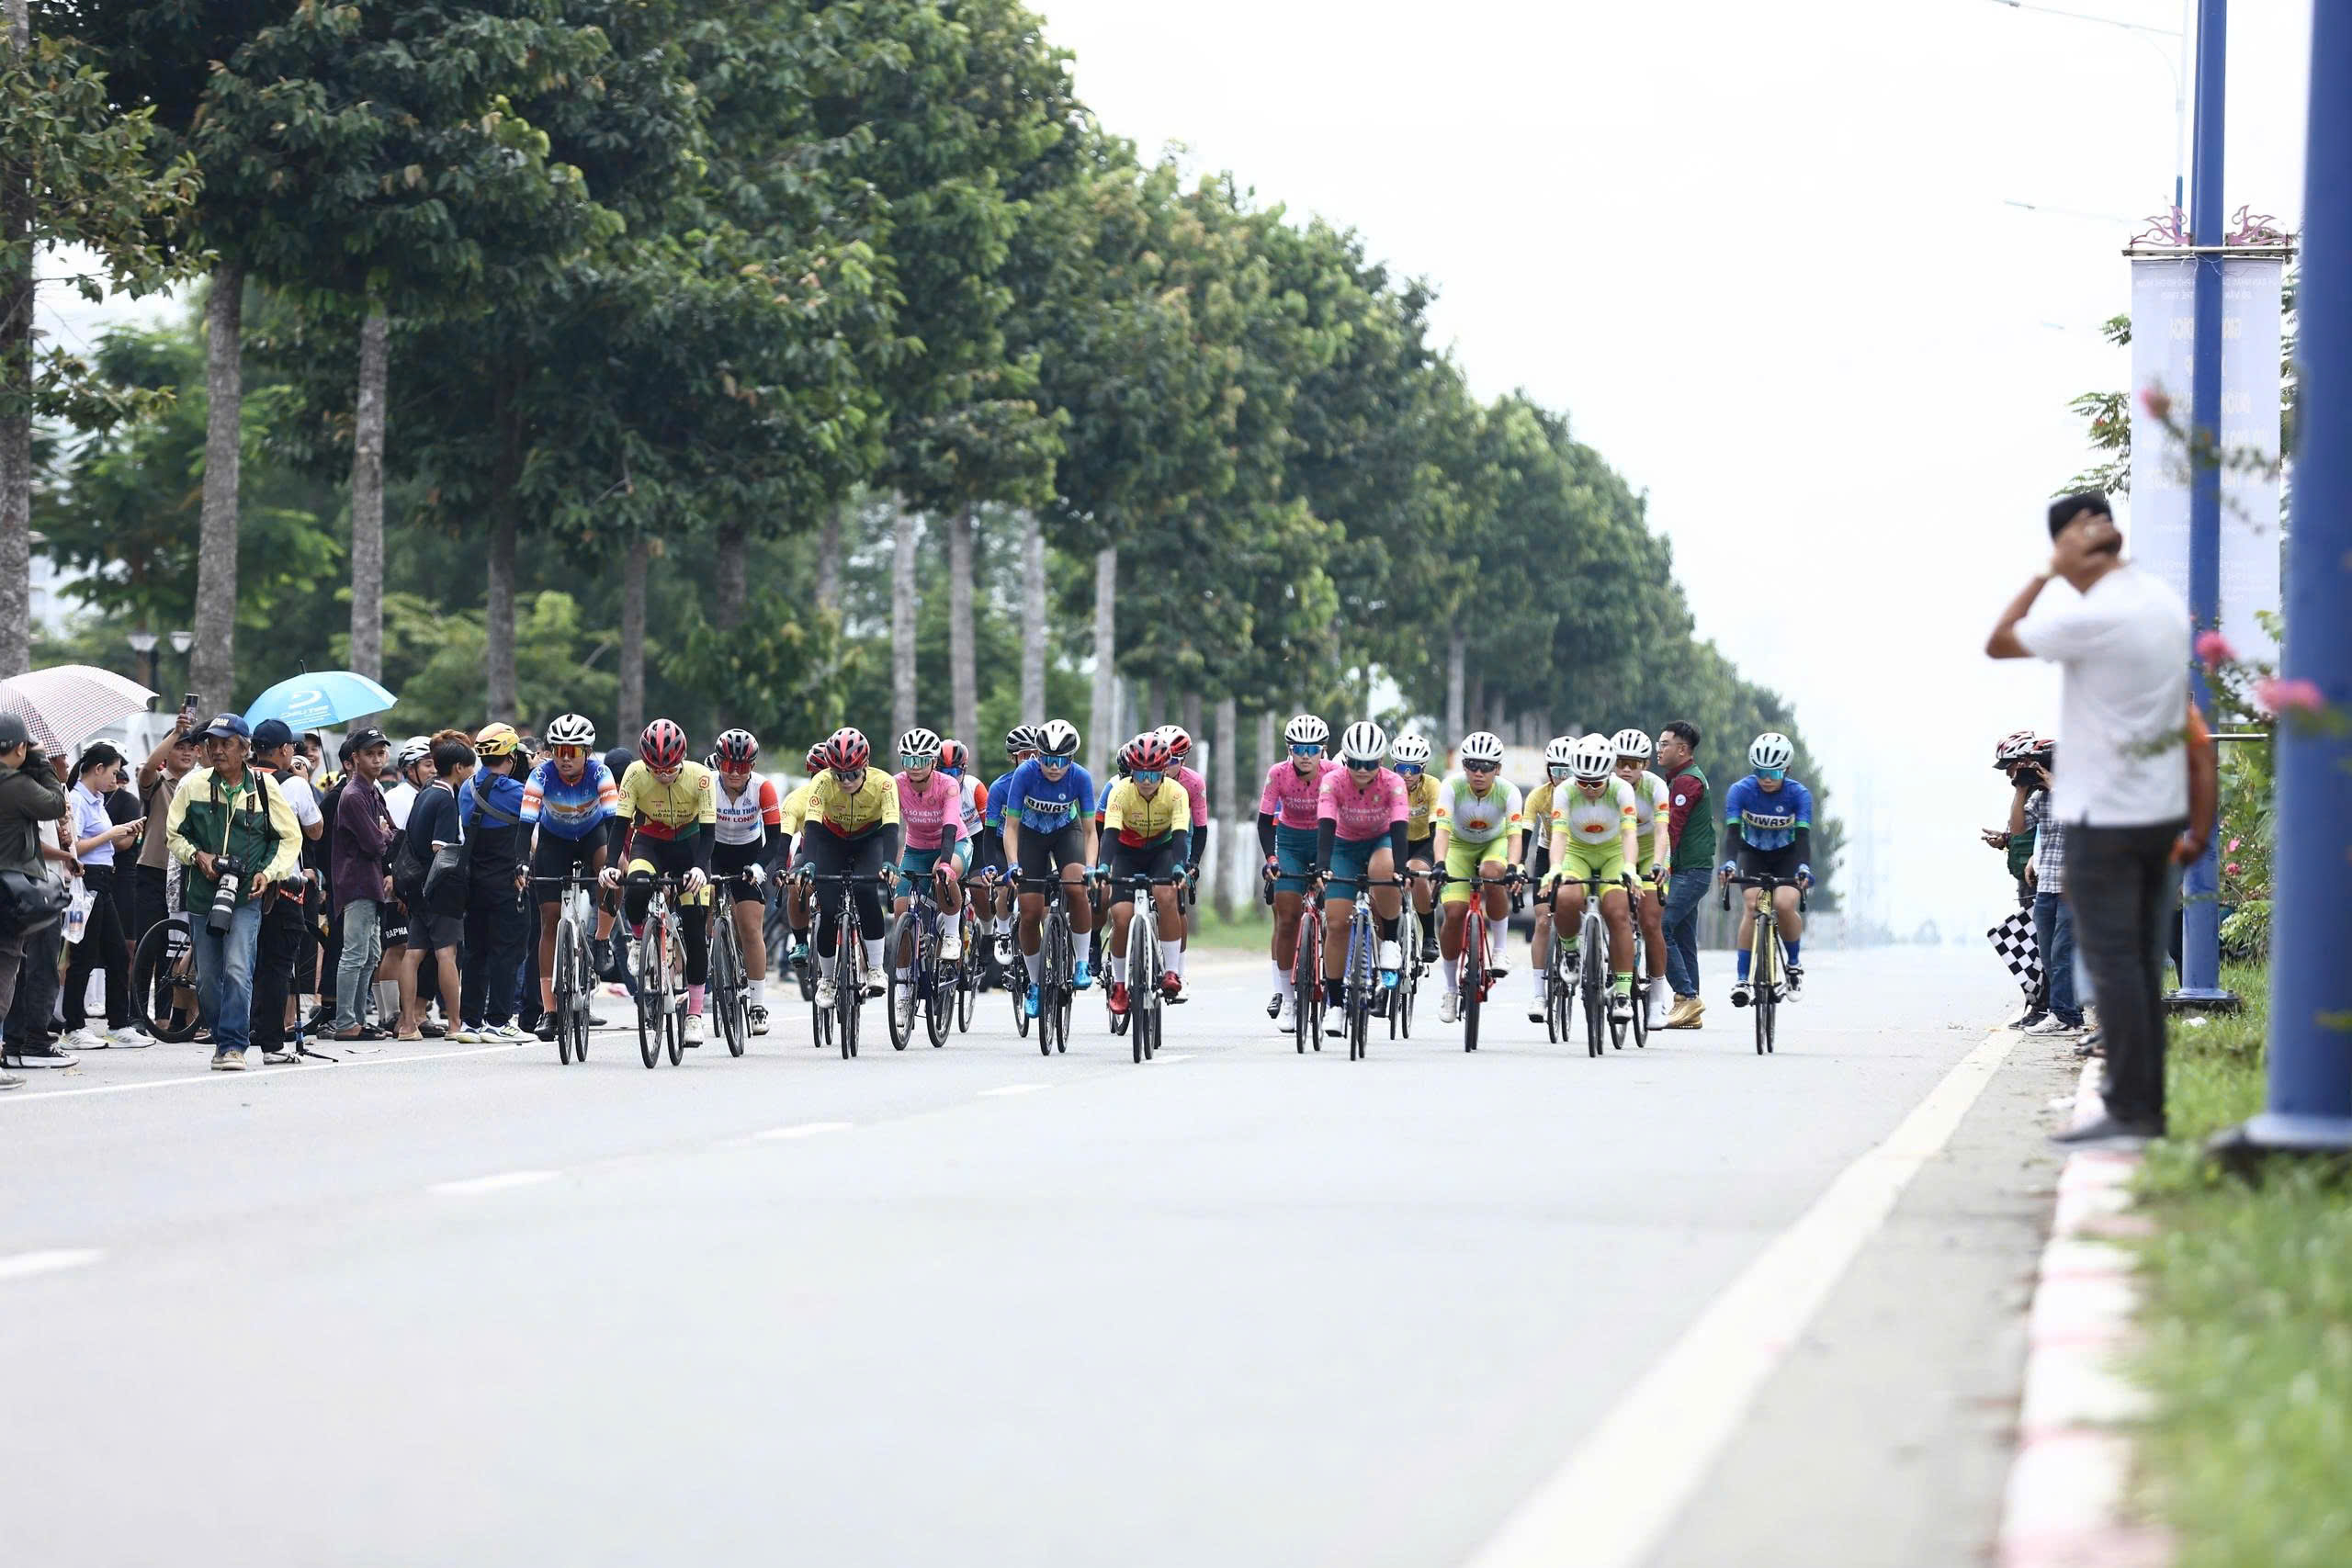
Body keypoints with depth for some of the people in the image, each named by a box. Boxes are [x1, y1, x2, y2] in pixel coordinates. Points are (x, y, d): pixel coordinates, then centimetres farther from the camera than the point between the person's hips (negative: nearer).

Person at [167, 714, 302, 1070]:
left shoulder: (264, 788, 1)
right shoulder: (193, 786, 3)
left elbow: (291, 837, 9)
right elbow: (174, 833, 11)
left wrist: (268, 873, -5)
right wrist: (197, 856, -8)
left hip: (246, 897, -3)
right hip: (202, 894, 3)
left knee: (237, 970, -17)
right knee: (207, 978, 6)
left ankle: (233, 1046, -16)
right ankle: (222, 1040, 22)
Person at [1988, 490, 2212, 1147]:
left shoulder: (2092, 617, -20)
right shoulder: (2165, 601, 8)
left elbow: (1998, 643, -9)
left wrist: (2052, 572, -9)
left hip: (2104, 815, -8)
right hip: (2161, 809, 8)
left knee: (2112, 963, -4)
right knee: (2142, 963, 12)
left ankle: (2129, 1111, -5)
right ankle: (2148, 1107, 14)